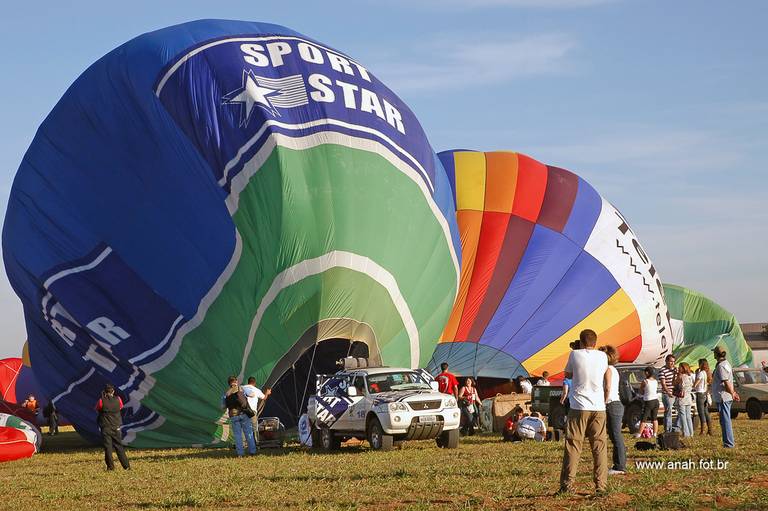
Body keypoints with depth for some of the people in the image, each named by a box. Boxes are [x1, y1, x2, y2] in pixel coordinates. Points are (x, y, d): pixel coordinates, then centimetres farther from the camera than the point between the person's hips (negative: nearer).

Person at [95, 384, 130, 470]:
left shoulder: (101, 401, -11)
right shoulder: (118, 400, -3)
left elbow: (97, 409, 7)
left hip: (105, 428, -3)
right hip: (116, 427, 3)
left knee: (108, 447, 3)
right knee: (119, 447, 10)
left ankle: (110, 466, 1)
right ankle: (126, 465, 10)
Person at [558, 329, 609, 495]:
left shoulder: (575, 354, -2)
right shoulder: (602, 356, 6)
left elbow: (567, 374, 14)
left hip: (579, 407, -2)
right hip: (599, 407, 2)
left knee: (573, 446, 0)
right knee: (599, 447, 6)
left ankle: (567, 484, -4)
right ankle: (601, 485, 3)